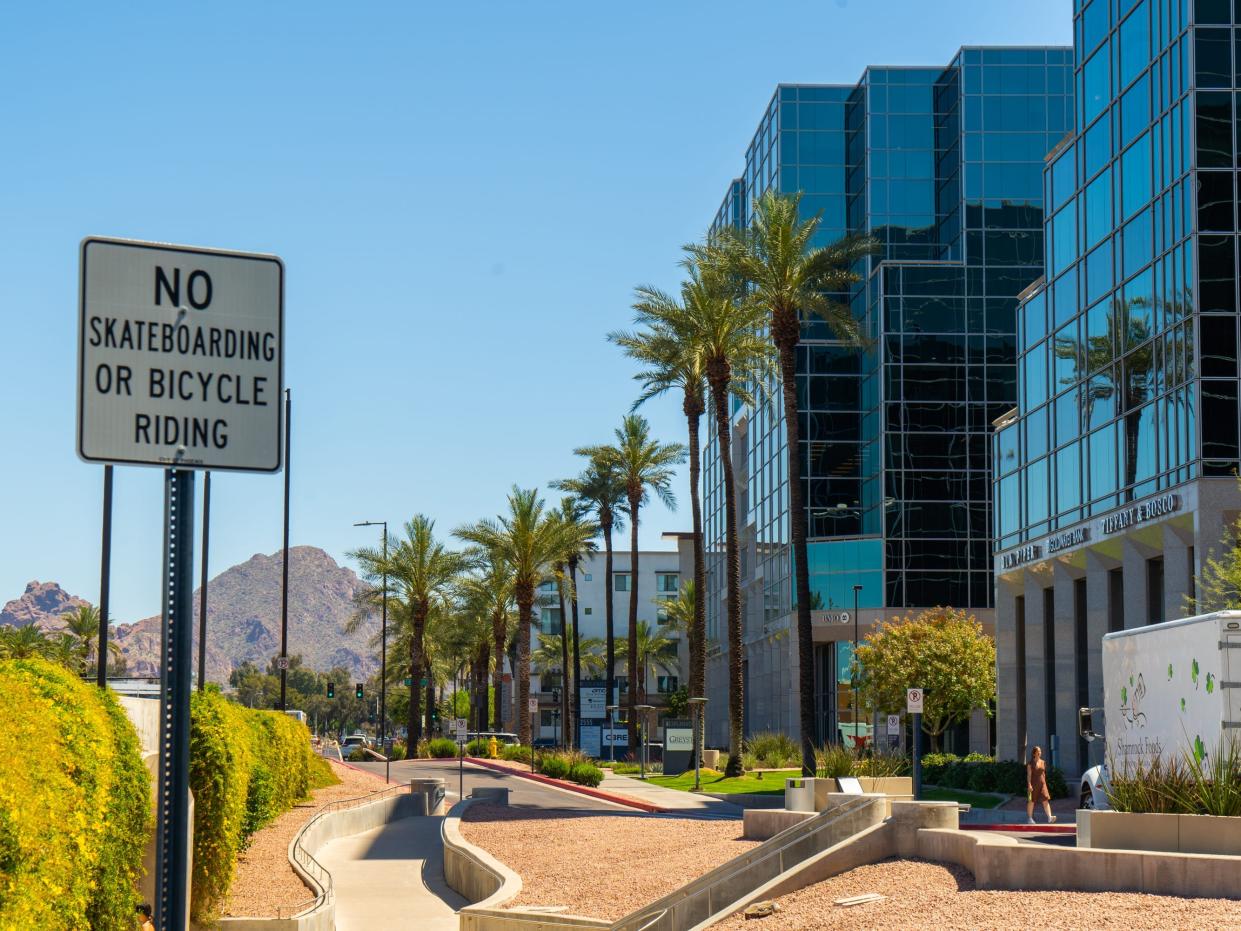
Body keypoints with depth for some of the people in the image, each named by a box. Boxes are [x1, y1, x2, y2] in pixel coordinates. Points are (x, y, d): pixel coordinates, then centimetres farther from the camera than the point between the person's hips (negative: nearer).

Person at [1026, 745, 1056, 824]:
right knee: (1031, 801, 5)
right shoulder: (1030, 763, -4)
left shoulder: (1043, 762, 11)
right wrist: (1029, 784, -18)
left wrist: (1044, 783, 15)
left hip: (1042, 783, 4)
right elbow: (1029, 774, -9)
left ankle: (1050, 818, -19)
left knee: (1046, 800, -8)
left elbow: (1043, 773, 17)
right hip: (1033, 784, -4)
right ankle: (1029, 818, 15)